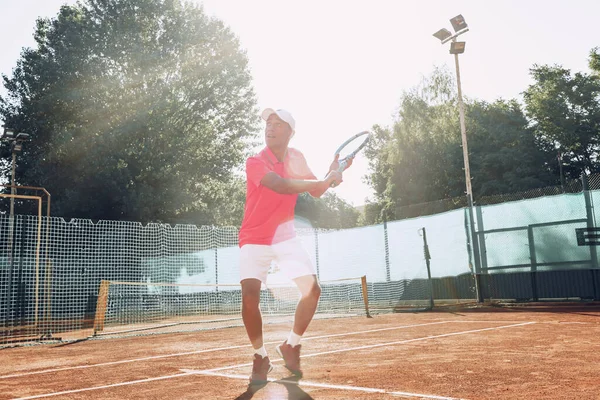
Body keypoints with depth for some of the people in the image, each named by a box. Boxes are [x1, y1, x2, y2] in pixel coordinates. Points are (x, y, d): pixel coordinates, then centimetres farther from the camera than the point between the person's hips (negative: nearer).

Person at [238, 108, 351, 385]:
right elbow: (281, 185, -35)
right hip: (255, 239, -4)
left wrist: (332, 171, -13)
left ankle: (291, 345, 16)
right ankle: (261, 357, 5)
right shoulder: (255, 162, -17)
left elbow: (316, 192, 4)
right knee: (250, 296, -19)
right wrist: (324, 181, -37)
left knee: (312, 290, -7)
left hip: (286, 237, 5)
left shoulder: (296, 158, 2)